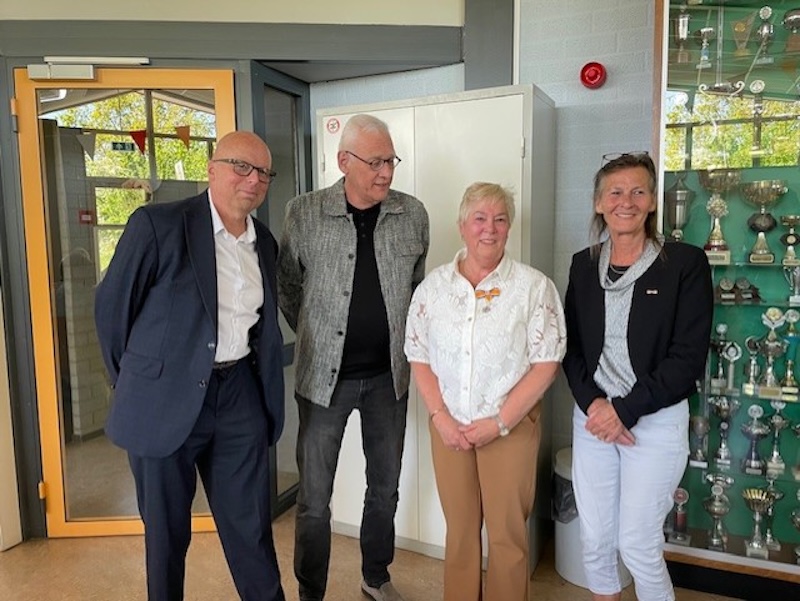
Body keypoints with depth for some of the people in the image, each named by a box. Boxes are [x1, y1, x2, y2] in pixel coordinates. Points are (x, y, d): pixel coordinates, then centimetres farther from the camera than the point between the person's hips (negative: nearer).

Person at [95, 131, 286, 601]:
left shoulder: (264, 243, 7)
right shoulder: (157, 225, -11)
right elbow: (112, 307, -4)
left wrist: (267, 398, 11)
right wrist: (136, 384, 6)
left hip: (239, 397, 4)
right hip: (166, 401, -3)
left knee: (252, 527, 13)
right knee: (167, 531, 15)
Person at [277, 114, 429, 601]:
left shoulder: (413, 214, -2)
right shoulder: (305, 213, -8)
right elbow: (287, 286, 4)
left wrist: (403, 341, 11)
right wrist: (316, 339, 6)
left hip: (389, 375, 3)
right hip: (324, 374, -2)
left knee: (385, 487, 18)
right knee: (315, 497, 8)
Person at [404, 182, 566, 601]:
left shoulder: (534, 287, -7)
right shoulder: (433, 286, 2)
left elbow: (546, 363, -9)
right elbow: (419, 358, 4)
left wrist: (499, 423, -13)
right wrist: (440, 417, -7)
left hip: (511, 428, -2)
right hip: (449, 428, 3)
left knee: (508, 533, 10)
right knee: (459, 529, 17)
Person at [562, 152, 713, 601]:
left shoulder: (685, 263, -6)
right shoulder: (584, 265, 6)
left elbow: (689, 357, -10)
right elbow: (571, 347, 7)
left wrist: (626, 410, -14)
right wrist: (591, 403, -8)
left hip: (654, 420, -3)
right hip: (592, 417, 4)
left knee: (638, 544, 3)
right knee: (595, 539, 12)